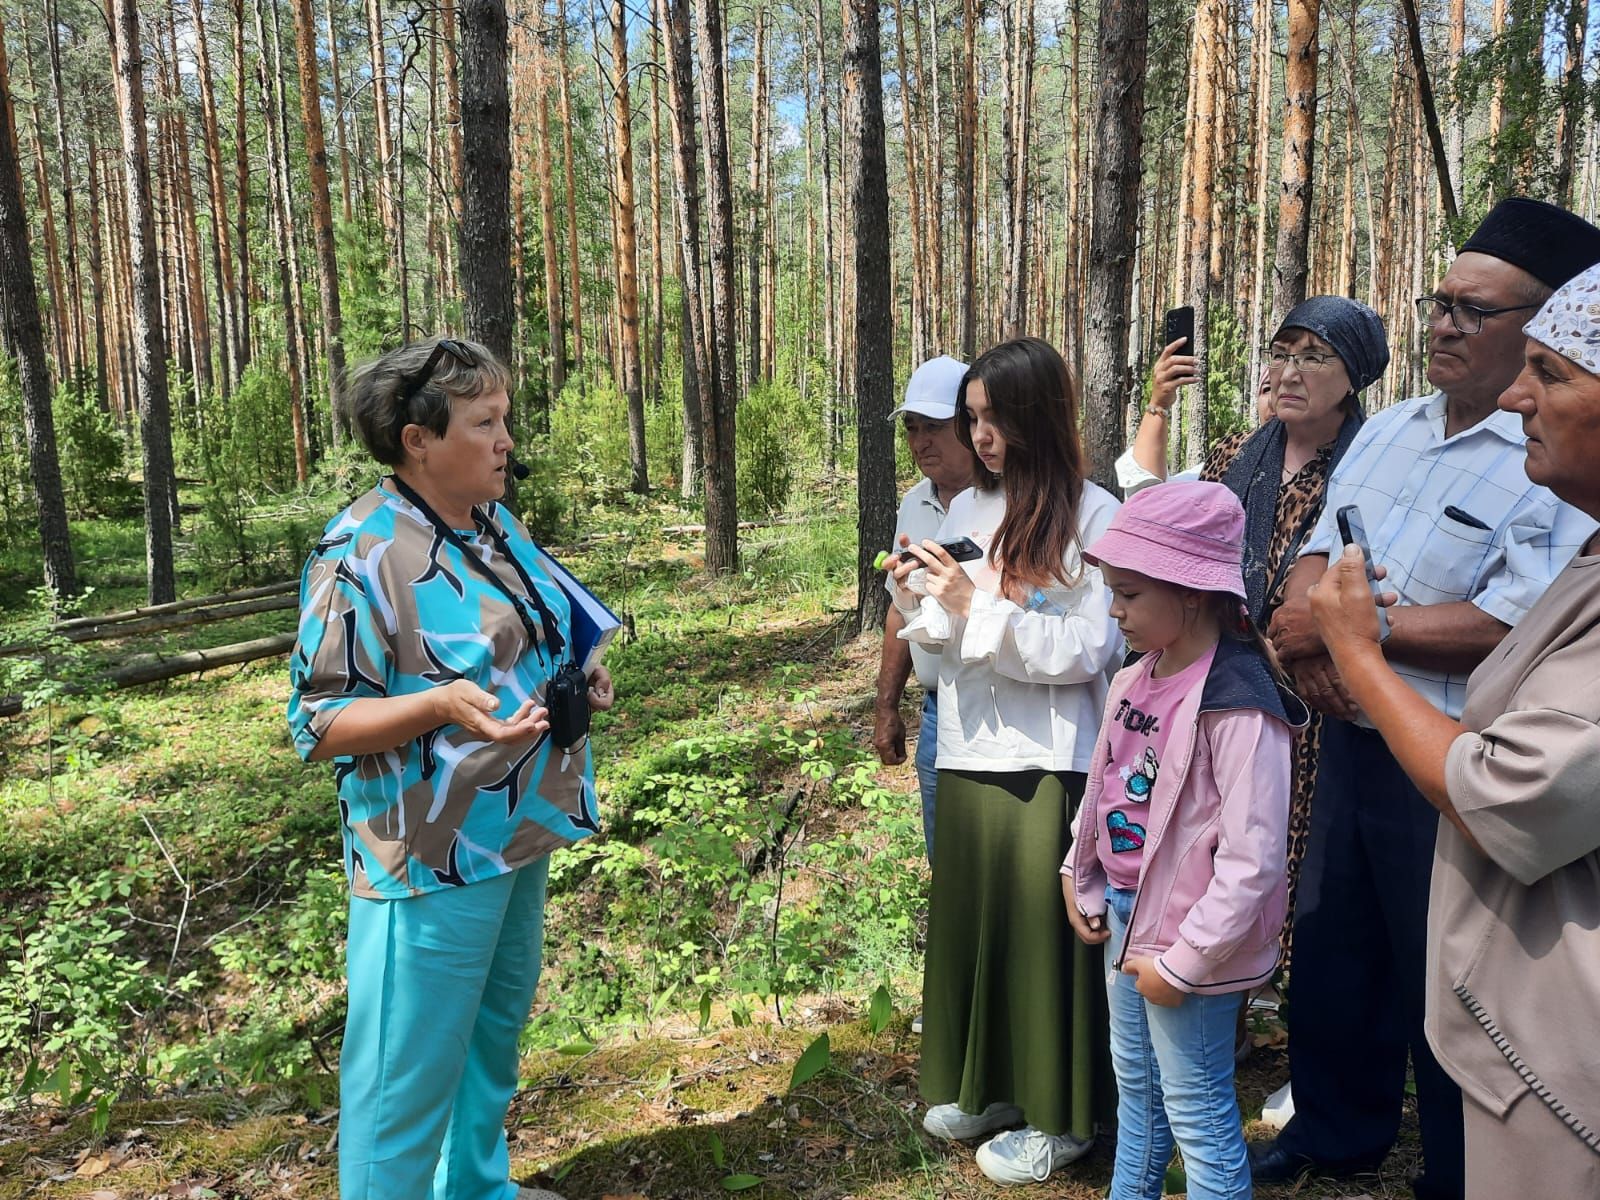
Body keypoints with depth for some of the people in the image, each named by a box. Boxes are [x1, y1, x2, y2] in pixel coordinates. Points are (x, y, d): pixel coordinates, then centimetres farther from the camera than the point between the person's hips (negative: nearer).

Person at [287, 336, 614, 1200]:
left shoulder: (497, 524, 6)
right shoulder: (361, 555, -19)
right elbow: (320, 723, -18)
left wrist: (575, 678, 1)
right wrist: (444, 704, -32)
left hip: (516, 834, 9)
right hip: (433, 855, -9)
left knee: (494, 1033, 24)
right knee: (411, 1071, 5)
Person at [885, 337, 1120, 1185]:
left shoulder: (1094, 516, -10)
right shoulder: (966, 509, 8)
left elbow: (1090, 649, -14)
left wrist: (980, 606, -20)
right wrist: (914, 601, -6)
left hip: (1049, 763, -6)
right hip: (968, 751, 6)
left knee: (1040, 928, 5)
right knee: (967, 917, 14)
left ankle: (1056, 1114, 24)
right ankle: (988, 1084, 35)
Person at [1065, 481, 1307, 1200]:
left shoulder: (1236, 706, -25)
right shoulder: (1135, 681, 1)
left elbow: (1252, 859, -26)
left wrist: (1184, 960, -21)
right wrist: (1081, 878, 15)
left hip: (1188, 941, -8)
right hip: (1124, 914, 9)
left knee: (1196, 1113, 7)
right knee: (1134, 1086, 25)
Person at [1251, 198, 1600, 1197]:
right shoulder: (1391, 429, 6)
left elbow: (1510, 627, -27)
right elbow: (1317, 553, 8)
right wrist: (1312, 645, -12)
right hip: (1352, 737, 7)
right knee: (1331, 948, 22)